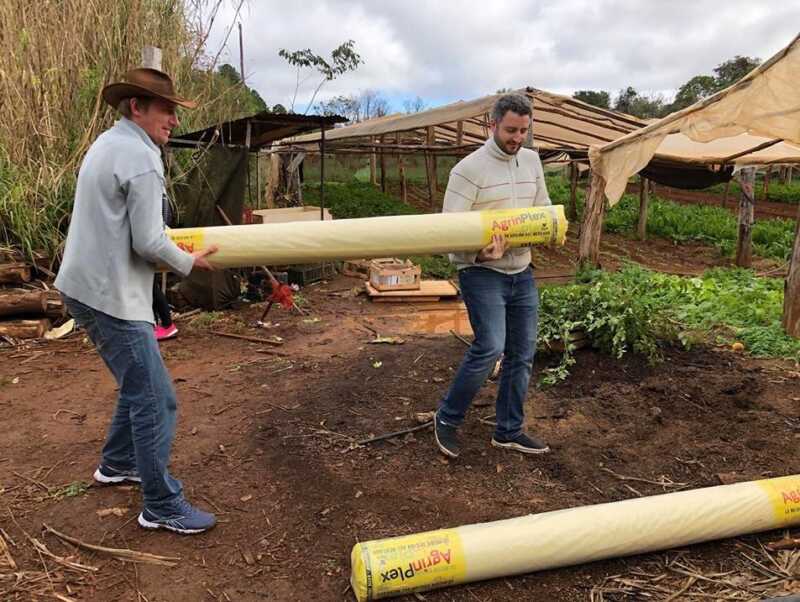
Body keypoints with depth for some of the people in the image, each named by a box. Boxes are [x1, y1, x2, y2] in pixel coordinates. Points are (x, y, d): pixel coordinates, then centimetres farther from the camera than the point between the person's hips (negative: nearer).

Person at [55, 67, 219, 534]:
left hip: (87, 286, 10)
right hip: (111, 296, -10)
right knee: (155, 400, -3)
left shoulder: (107, 144, 14)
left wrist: (171, 246, 24)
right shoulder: (141, 158, -17)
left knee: (140, 386, 23)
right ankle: (163, 507, 8)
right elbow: (148, 243, -19)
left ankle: (118, 464, 38)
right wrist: (188, 263, -1)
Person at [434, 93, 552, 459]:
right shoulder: (470, 168, -12)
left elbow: (543, 207, 19)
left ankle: (509, 431, 23)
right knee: (490, 348, -18)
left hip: (522, 272, 7)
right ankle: (447, 419, 4)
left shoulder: (531, 160, 10)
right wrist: (480, 253, -34)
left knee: (522, 354, 9)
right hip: (482, 273, -7)